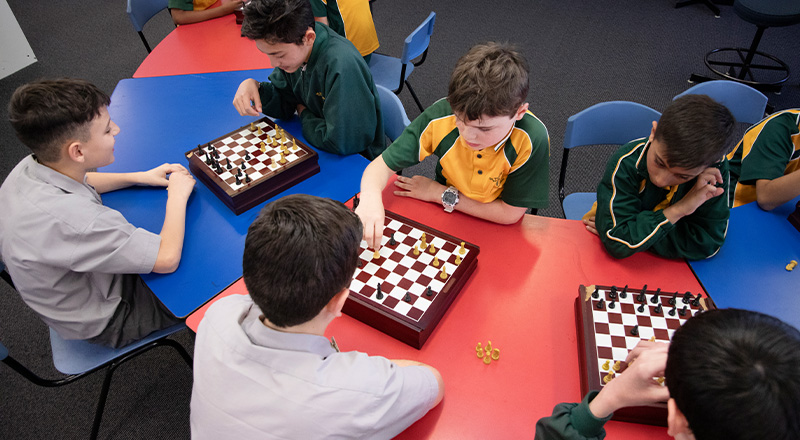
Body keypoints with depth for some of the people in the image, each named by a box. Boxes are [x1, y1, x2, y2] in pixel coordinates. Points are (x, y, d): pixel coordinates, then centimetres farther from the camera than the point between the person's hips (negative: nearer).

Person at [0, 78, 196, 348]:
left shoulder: (29, 168, -14)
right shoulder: (69, 219, -44)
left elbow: (78, 182, 11)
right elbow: (167, 259, -36)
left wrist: (141, 177, -1)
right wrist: (178, 195, -21)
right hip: (105, 320, -8)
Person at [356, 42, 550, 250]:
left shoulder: (532, 140, -26)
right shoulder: (440, 117, -22)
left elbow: (510, 213, -18)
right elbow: (383, 164, -16)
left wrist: (441, 194, -15)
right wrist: (370, 198, -38)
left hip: (495, 232, -2)